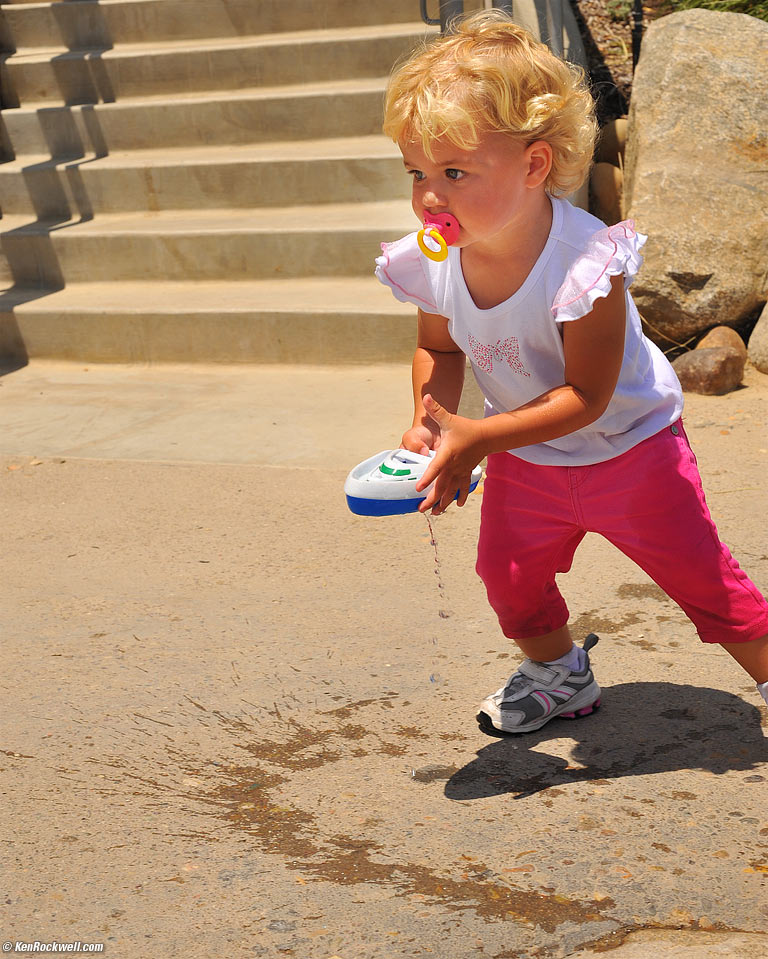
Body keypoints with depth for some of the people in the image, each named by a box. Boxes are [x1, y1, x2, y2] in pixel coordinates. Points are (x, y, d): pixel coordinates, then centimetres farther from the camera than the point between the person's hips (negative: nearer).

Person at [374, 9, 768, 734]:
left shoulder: (584, 262, -35)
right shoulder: (432, 263, -18)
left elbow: (585, 396, -31)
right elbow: (440, 350, 2)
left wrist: (476, 437, -38)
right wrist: (428, 418, -17)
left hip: (625, 448, -5)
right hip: (525, 462, 5)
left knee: (701, 577, 4)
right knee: (509, 573, 13)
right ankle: (559, 675, 41)